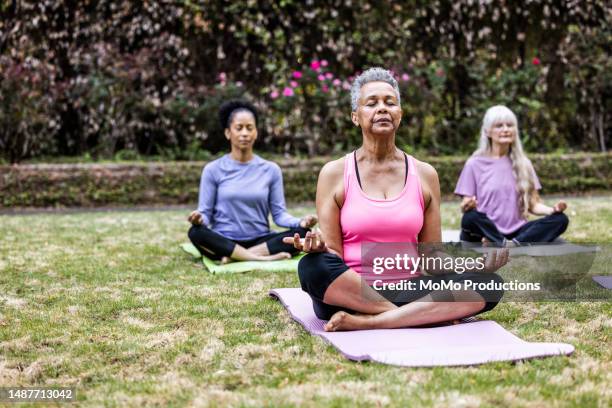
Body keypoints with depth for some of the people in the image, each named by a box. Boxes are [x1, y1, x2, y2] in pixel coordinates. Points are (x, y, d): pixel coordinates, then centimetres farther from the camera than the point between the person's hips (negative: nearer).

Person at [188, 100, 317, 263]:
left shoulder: (271, 170, 7)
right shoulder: (213, 170, 2)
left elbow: (279, 213, 2)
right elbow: (205, 212, 0)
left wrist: (301, 222, -19)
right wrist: (199, 218, -25)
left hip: (260, 241, 2)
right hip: (224, 242, -2)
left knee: (303, 232, -24)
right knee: (196, 232, -33)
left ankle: (234, 257, -26)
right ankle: (263, 258, -31)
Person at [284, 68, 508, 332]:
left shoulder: (424, 174, 10)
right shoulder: (335, 173, 3)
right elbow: (333, 254, -1)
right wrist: (318, 247, -24)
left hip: (408, 291, 3)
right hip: (349, 295, -2)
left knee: (489, 284, -21)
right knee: (312, 268, -34)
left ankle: (365, 322, -28)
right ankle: (422, 316, -25)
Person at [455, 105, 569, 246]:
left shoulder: (523, 164, 12)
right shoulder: (475, 164, 2)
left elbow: (533, 204, 10)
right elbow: (465, 205, -1)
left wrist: (553, 209, -11)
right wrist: (467, 207, -26)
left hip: (515, 232, 4)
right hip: (485, 233, -4)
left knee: (560, 219, -21)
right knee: (471, 218, -37)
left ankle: (514, 245, -38)